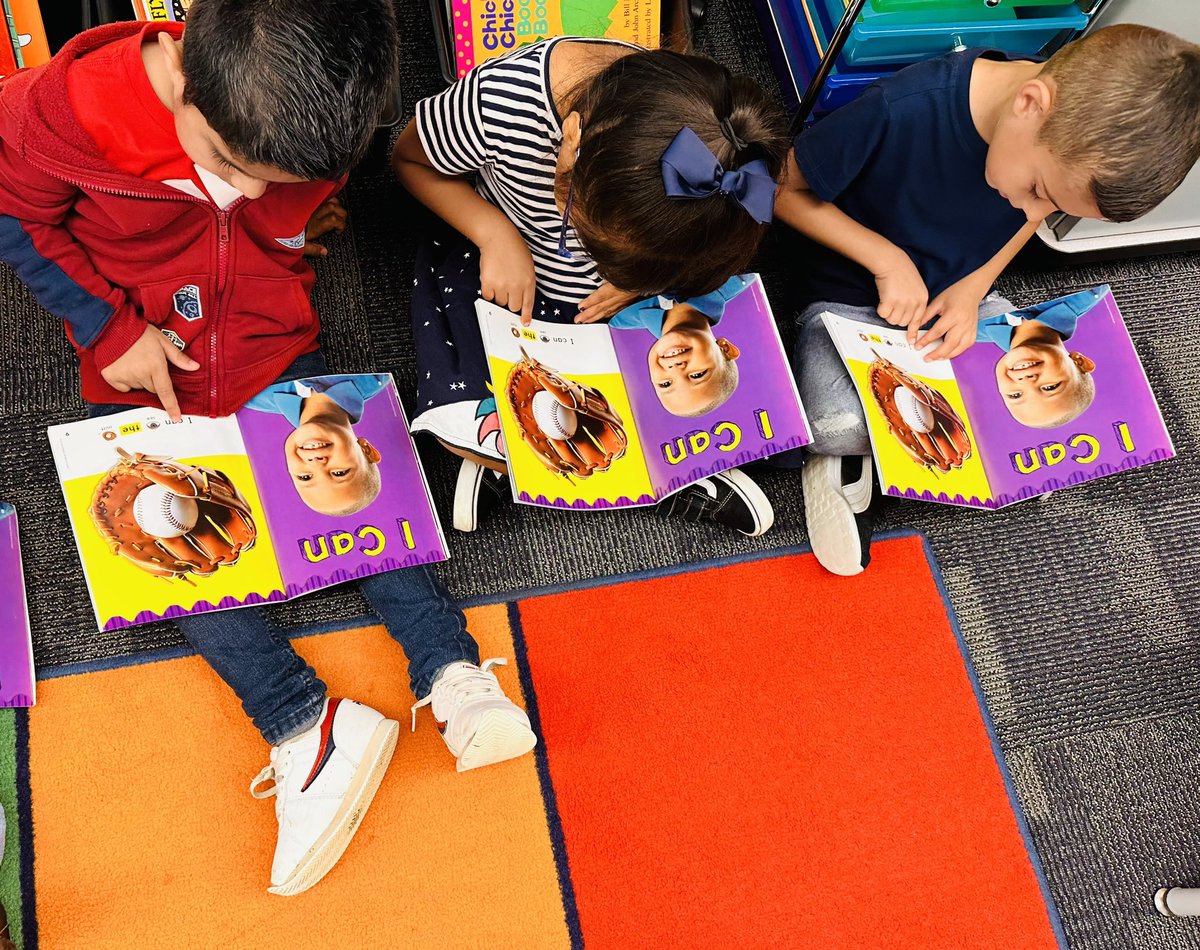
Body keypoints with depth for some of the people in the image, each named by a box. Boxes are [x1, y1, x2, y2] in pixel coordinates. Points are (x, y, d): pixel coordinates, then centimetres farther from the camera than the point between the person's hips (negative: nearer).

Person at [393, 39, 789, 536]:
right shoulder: (498, 102, -35)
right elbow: (410, 159, -11)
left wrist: (642, 278, -22)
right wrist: (496, 234, -25)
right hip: (499, 272, -1)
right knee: (461, 427, -25)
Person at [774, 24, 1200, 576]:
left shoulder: (1079, 135, -15)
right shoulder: (903, 111, -31)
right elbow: (785, 191, -16)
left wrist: (973, 287, -11)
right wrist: (888, 260, -24)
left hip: (960, 298, 6)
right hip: (852, 298, -5)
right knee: (839, 428, -33)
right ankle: (844, 454, 1)